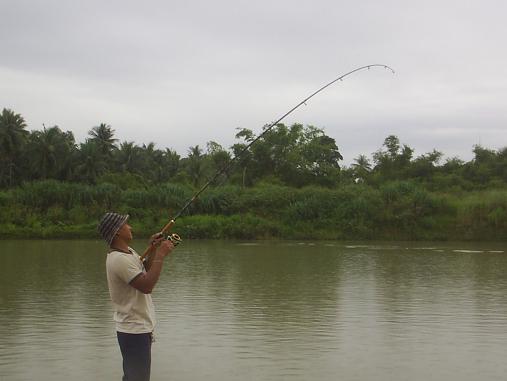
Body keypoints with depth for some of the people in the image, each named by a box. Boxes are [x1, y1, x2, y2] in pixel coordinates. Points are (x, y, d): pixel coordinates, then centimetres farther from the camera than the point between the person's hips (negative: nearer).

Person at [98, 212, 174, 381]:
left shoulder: (129, 252, 10)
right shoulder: (119, 259, -22)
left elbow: (145, 272, 19)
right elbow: (147, 286, -28)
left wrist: (153, 250, 6)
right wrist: (160, 255, -23)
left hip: (138, 329, 10)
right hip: (134, 331, -10)